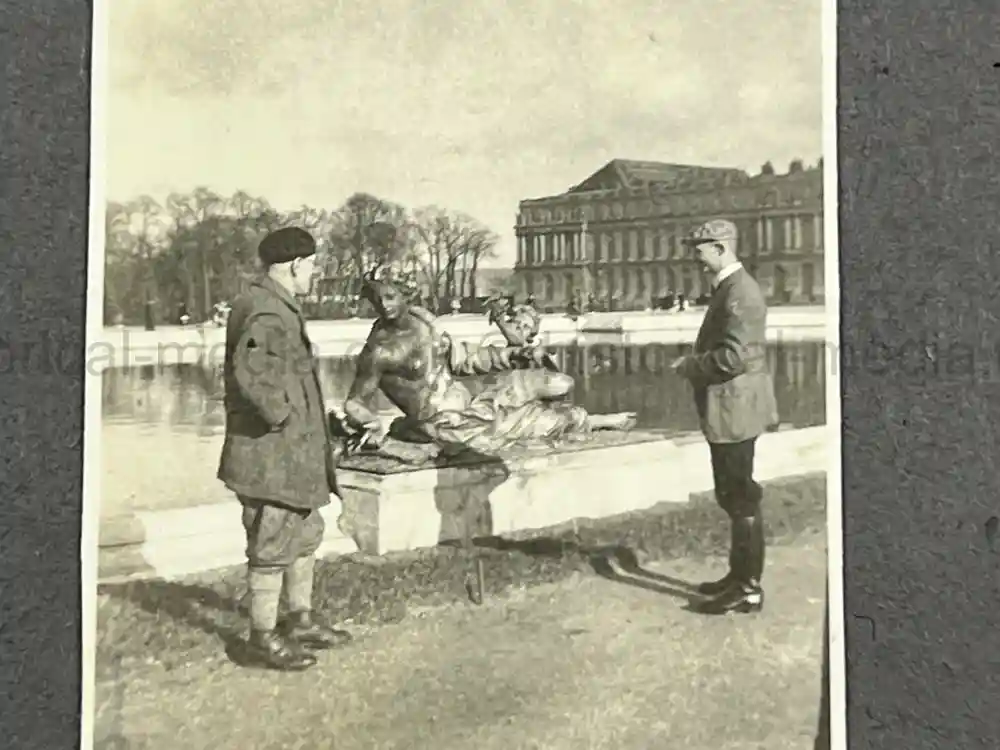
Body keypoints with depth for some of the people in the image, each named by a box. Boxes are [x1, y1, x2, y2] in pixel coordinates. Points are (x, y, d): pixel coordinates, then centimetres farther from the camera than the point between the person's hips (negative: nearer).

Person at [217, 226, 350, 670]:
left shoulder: (278, 307, 14)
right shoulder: (266, 312, -20)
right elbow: (250, 370, -35)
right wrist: (280, 414, -23)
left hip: (294, 451, 11)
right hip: (272, 455, -11)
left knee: (306, 534, 21)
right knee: (273, 546, 1)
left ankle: (301, 620, 35)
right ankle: (263, 637, 16)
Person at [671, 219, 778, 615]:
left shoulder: (739, 292, -19)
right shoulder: (729, 288, 14)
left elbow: (734, 356, -26)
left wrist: (690, 366, -13)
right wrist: (694, 364, 10)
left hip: (734, 411, -11)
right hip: (728, 411, 11)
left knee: (740, 497, -2)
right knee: (734, 496, 17)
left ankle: (748, 588, 8)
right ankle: (740, 575, 29)